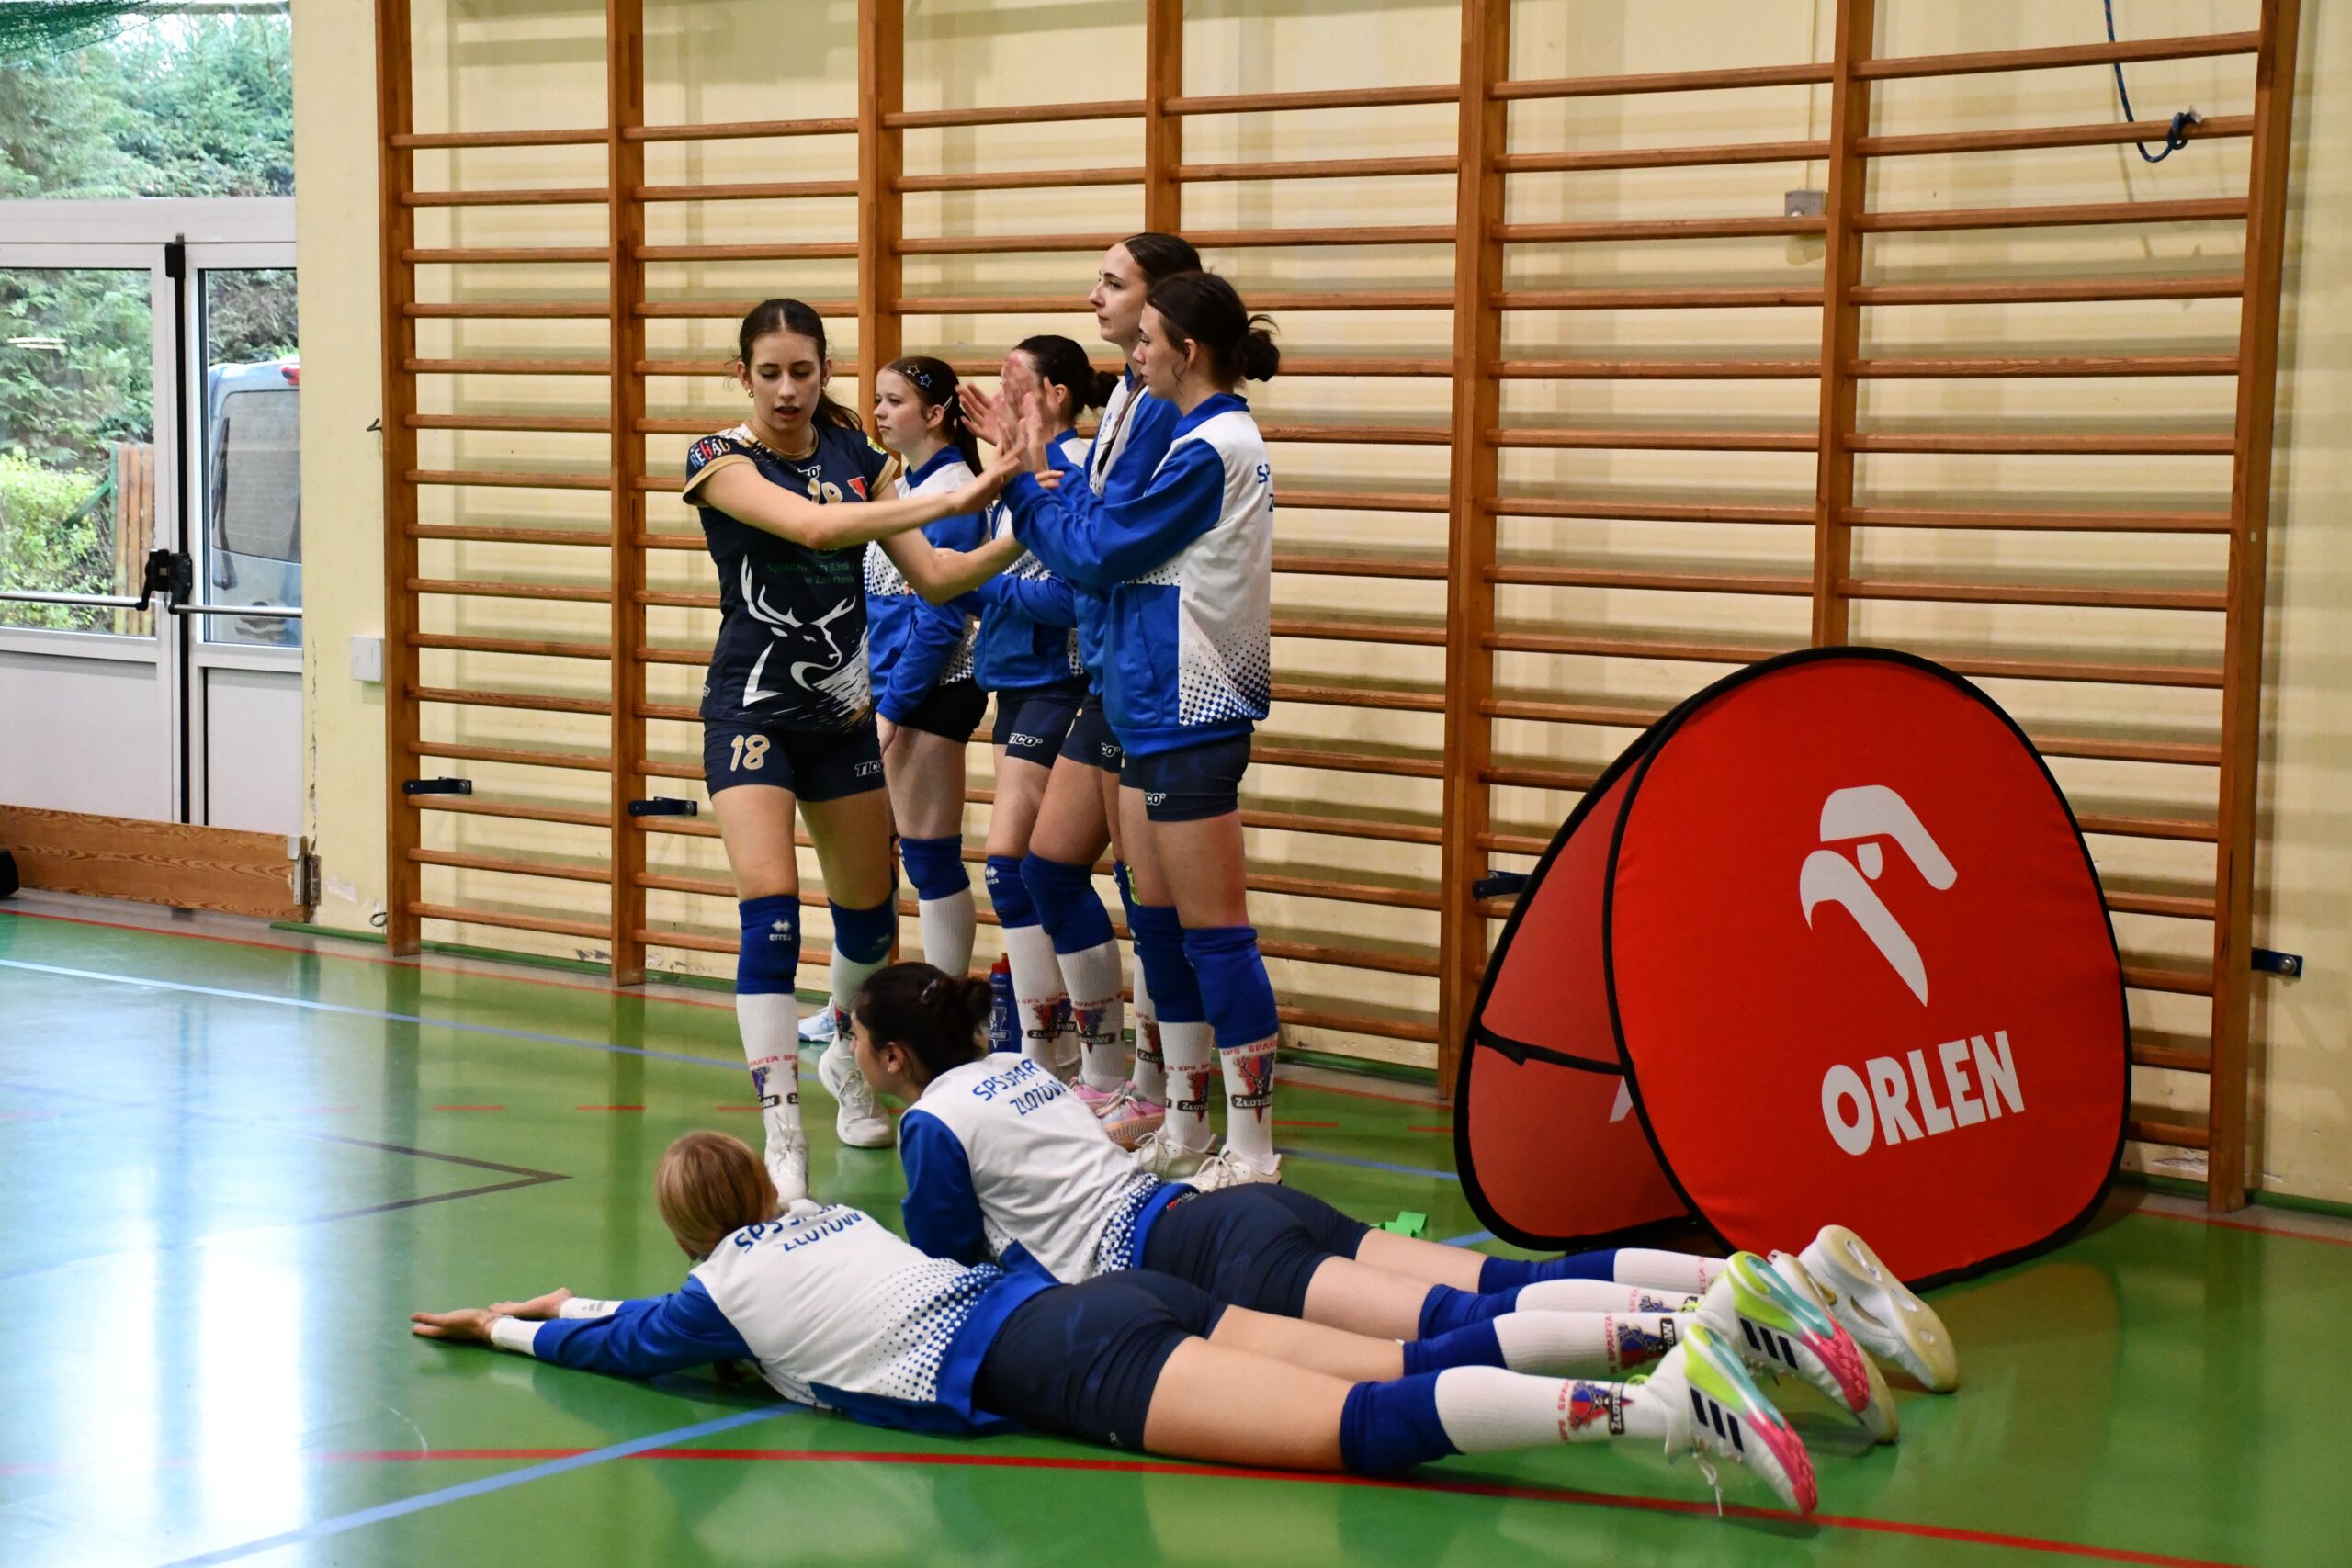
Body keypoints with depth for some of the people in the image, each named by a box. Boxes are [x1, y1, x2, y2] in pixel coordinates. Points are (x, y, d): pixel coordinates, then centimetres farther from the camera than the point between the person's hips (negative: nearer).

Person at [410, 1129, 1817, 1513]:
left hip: (1061, 1362, -7)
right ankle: (1718, 1326, -23)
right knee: (1429, 1365, -7)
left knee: (1363, 1430, -26)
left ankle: (1659, 1408, -47)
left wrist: (513, 1332, 46)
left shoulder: (731, 1288, 13)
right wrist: (569, 1305, 57)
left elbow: (631, 1344, 30)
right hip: (1118, 1304, 7)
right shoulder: (830, 1220, 33)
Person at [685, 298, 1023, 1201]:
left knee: (868, 914, 14)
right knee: (771, 913, -18)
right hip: (753, 711, -5)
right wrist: (949, 499, -35)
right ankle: (781, 1140, -17)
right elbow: (812, 525, -29)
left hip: (842, 712, 5)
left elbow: (933, 577, 5)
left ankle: (847, 1060, 43)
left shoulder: (853, 457, 4)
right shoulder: (722, 461, -11)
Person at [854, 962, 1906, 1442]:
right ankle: (1787, 1273, -22)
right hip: (1225, 1210, 7)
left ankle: (1705, 1327, -46)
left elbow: (942, 1268, 8)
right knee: (1514, 1287, -7)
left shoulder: (931, 1123, 3)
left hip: (1203, 1258, -7)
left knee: (1448, 1330, -25)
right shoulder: (1009, 1067, 27)